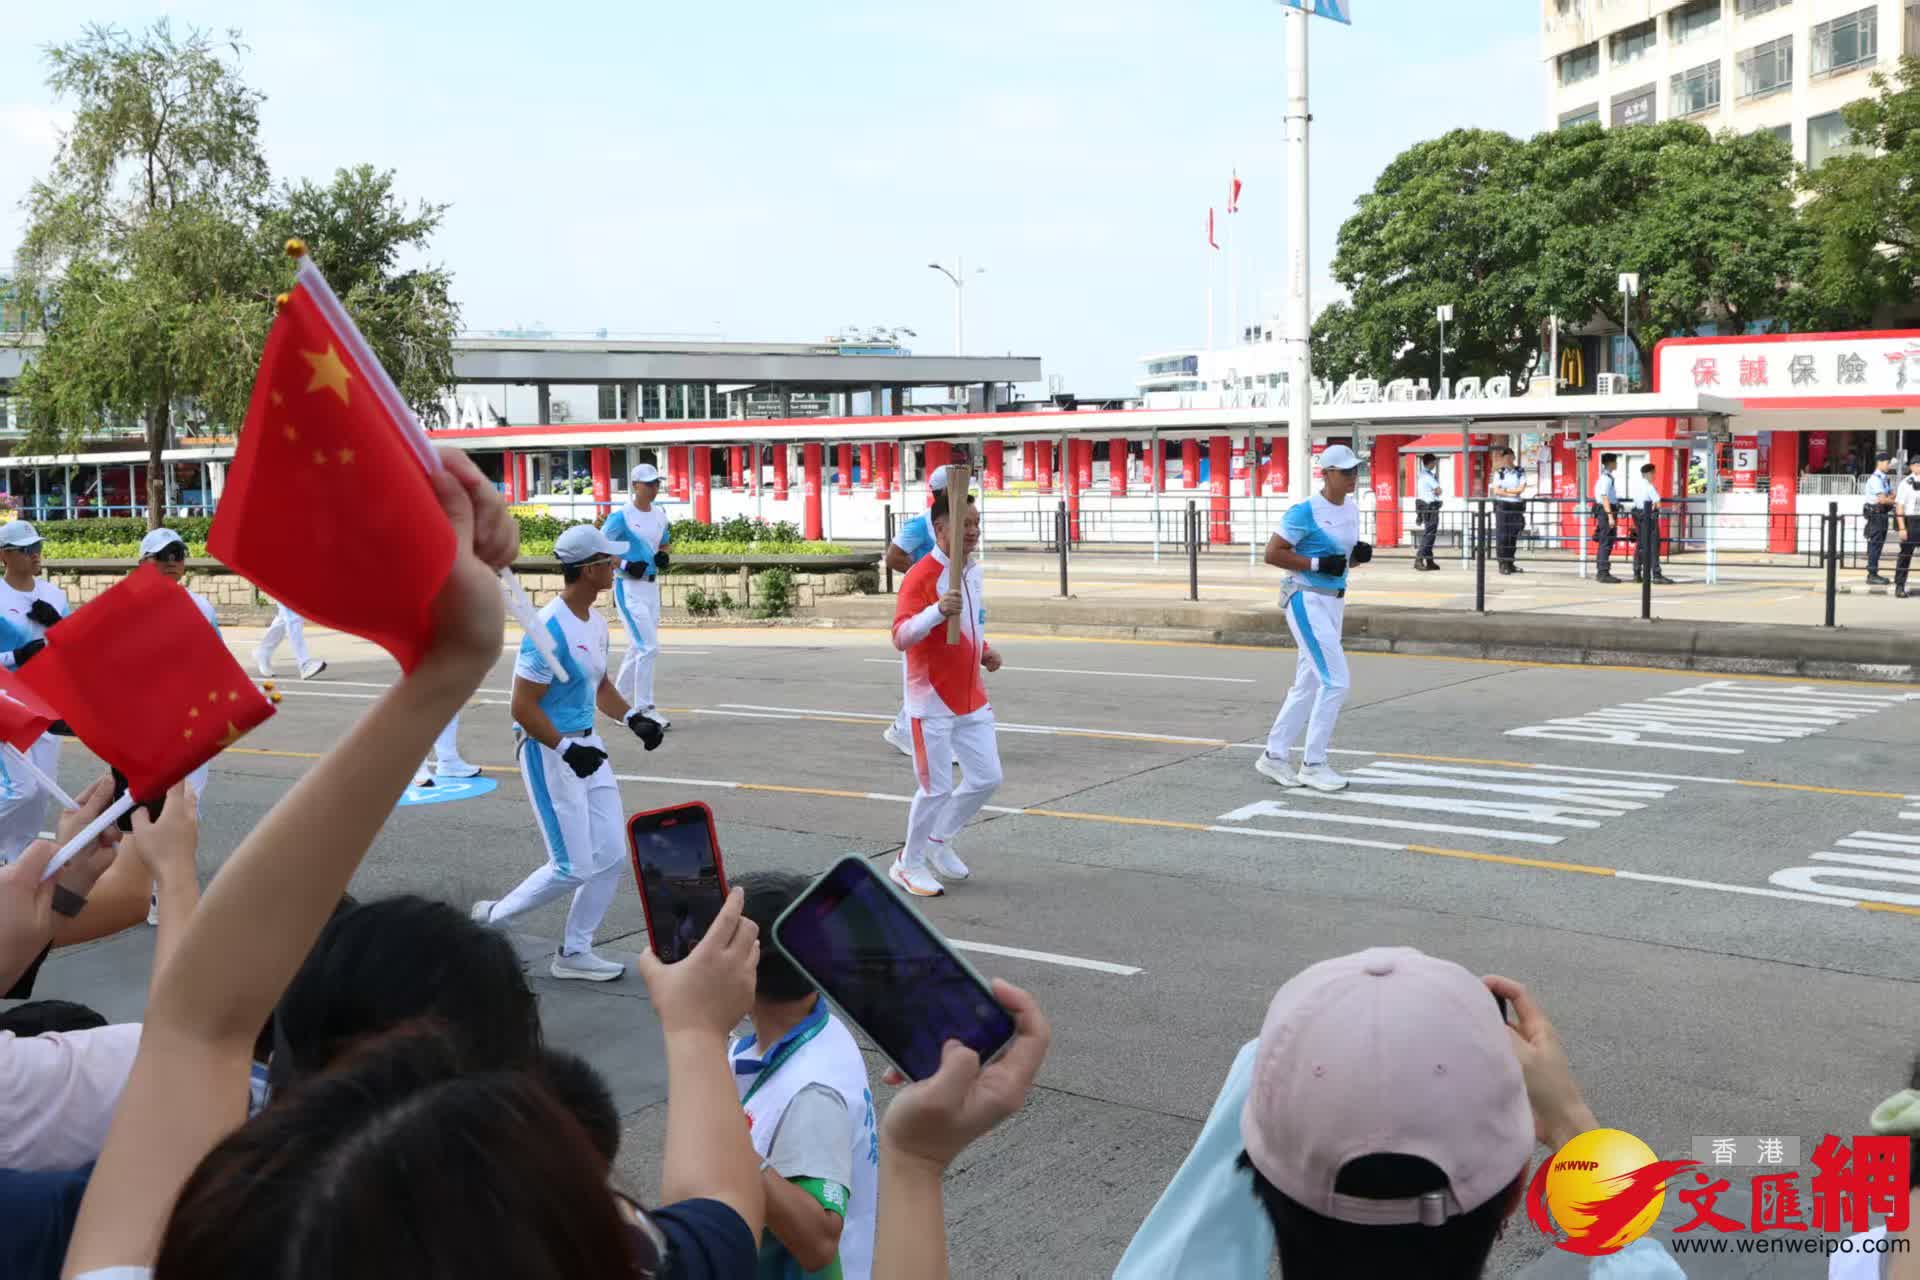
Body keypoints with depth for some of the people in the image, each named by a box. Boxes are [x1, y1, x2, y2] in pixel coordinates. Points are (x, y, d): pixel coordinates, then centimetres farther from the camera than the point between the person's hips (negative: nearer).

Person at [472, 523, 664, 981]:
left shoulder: (596, 621, 7)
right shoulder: (550, 629, -21)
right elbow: (523, 707, -21)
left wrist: (632, 716, 6)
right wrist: (567, 749, -27)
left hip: (584, 746, 9)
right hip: (548, 750, -9)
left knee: (612, 857, 7)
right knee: (574, 868, -5)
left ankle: (574, 952, 20)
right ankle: (491, 917, 16)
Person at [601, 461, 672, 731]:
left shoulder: (660, 516, 10)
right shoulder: (621, 516, -12)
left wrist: (664, 556, 2)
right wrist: (626, 565, -22)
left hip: (652, 586, 8)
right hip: (629, 587, -8)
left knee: (638, 648, 15)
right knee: (649, 647, -13)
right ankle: (644, 709, -7)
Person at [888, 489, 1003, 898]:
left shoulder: (973, 571, 8)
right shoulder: (921, 576, -19)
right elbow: (901, 637, -31)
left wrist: (985, 651, 7)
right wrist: (937, 611, -47)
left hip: (972, 698, 8)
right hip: (933, 700, -8)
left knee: (987, 777, 11)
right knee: (937, 787, -2)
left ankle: (939, 841, 32)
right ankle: (908, 864, 18)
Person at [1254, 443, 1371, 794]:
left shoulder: (1351, 510, 9)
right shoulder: (1305, 512, -16)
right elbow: (1272, 553, -17)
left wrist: (1360, 554, -2)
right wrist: (1318, 564, -22)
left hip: (1334, 603, 9)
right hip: (1307, 602, -9)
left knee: (1309, 685, 13)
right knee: (1335, 682, -12)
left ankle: (1274, 755, 23)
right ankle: (1312, 764, -2)